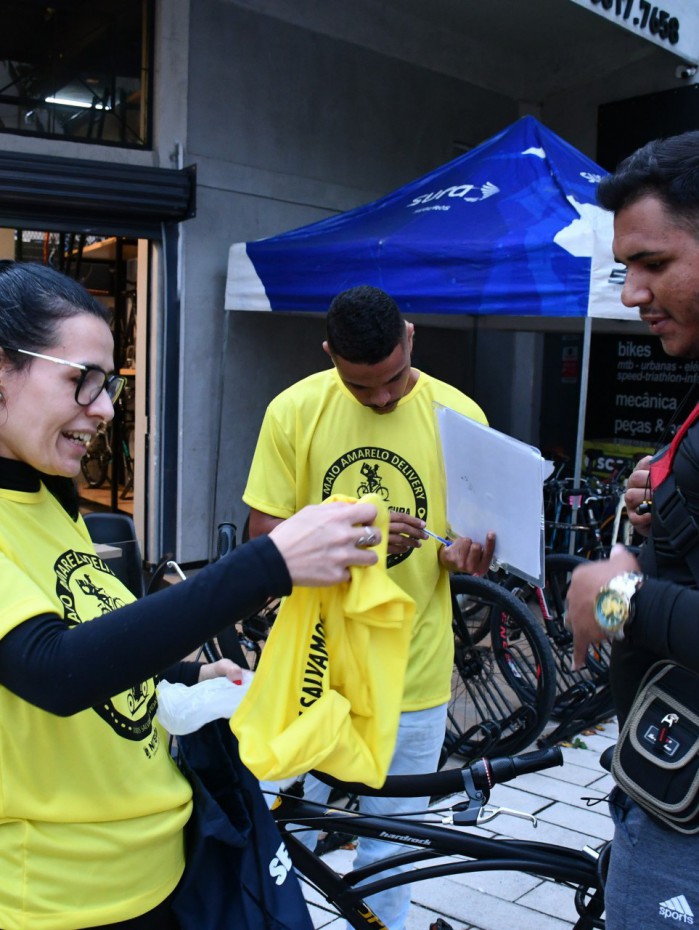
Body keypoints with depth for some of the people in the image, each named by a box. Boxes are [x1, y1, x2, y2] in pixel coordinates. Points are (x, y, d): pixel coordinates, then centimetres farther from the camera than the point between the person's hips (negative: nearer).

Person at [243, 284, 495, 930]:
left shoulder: (459, 414, -4)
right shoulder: (294, 410, -6)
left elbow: (472, 533, 6)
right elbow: (263, 535, -6)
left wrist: (461, 555, -18)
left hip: (412, 674, 1)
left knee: (389, 851, 15)